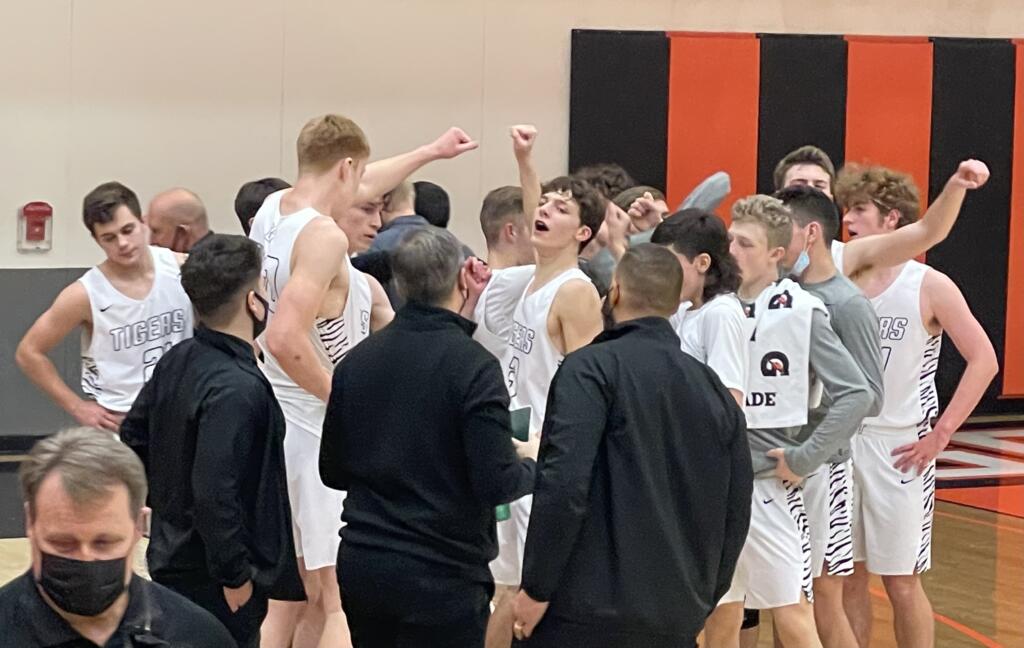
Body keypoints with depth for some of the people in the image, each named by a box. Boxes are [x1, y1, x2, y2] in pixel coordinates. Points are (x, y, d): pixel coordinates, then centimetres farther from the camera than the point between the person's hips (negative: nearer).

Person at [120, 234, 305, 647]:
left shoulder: (176, 362, 4)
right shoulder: (237, 389, -23)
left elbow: (132, 439, 15)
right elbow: (215, 493, -28)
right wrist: (236, 576, -20)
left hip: (172, 558, 9)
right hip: (212, 579, -9)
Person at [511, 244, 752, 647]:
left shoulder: (592, 368, -7)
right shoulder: (715, 391, 12)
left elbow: (564, 483, -17)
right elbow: (736, 512, 15)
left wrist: (536, 587, -12)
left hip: (587, 613, -6)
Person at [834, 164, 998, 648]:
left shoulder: (929, 287, -8)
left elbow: (983, 360, -8)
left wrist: (940, 435, -10)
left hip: (899, 448, -4)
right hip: (841, 443, 4)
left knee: (900, 580, 1)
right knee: (847, 576, 9)